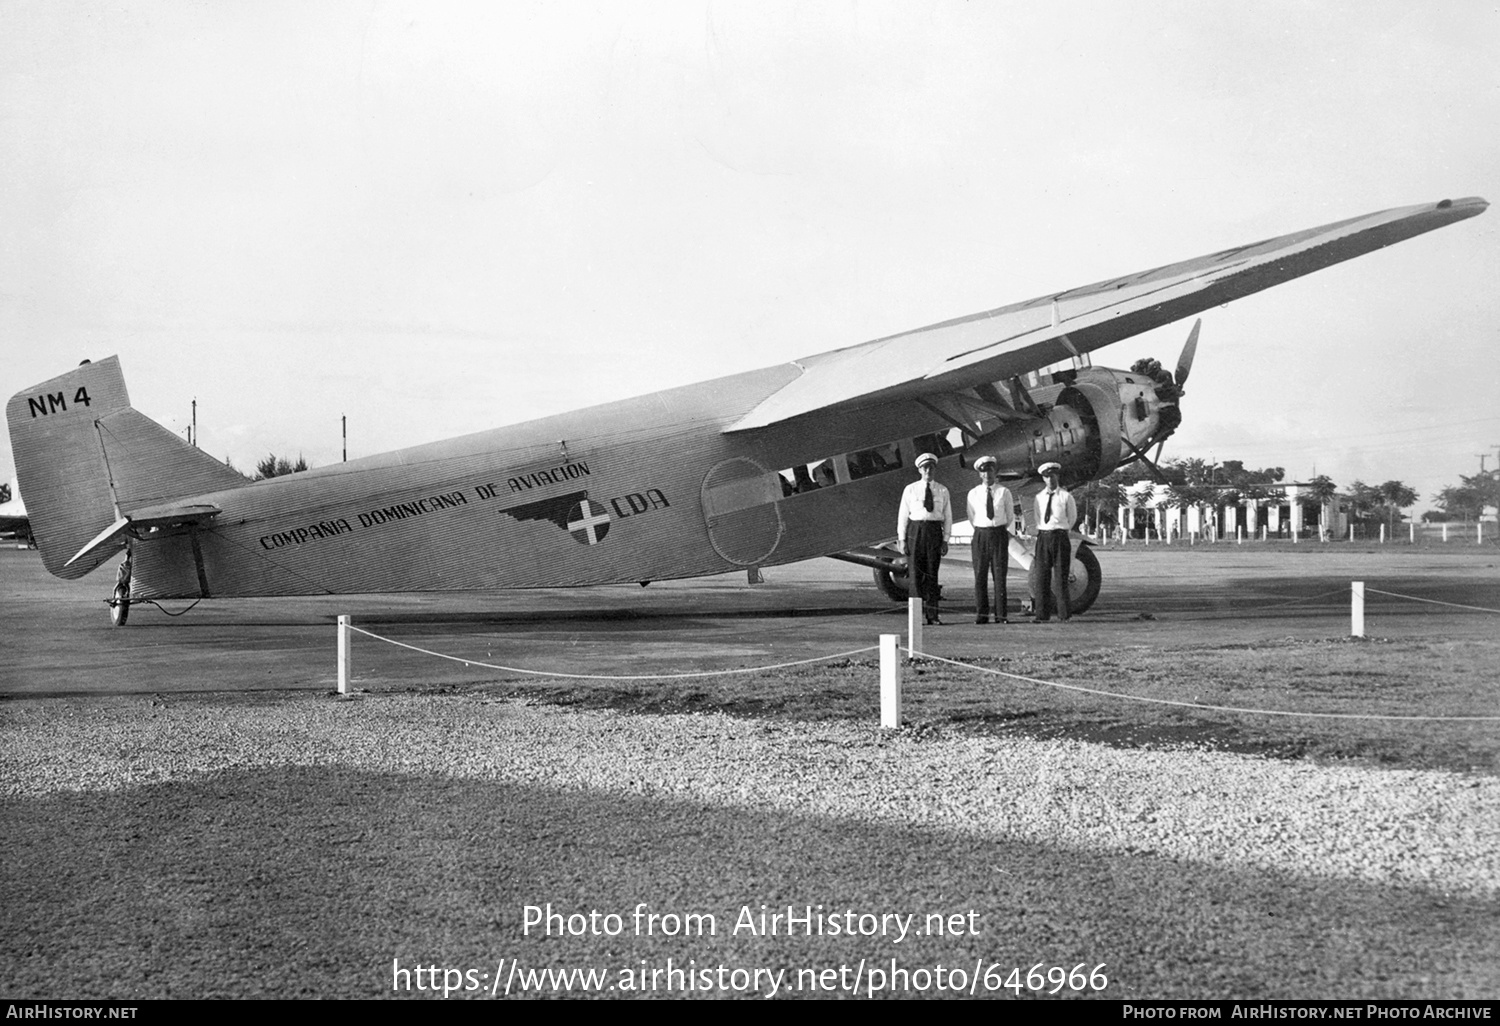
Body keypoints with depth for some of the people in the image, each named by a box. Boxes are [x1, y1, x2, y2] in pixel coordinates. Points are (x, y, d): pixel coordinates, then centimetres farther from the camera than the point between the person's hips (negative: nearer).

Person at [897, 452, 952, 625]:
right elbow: (903, 515, 4)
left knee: (932, 574, 2)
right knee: (916, 573, -2)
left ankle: (932, 615, 5)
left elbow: (947, 517, 8)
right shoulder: (910, 490, 4)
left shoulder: (942, 491, 8)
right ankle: (918, 614, 2)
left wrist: (945, 540, 2)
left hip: (934, 531, 1)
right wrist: (902, 540, -1)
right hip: (915, 530, -1)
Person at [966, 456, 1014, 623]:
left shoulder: (1004, 492, 2)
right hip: (980, 534, 1)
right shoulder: (973, 493, 5)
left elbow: (1010, 515, 13)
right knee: (980, 576, -1)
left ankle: (1000, 615, 0)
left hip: (1000, 534, -1)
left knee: (1000, 575, -1)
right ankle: (981, 614, 3)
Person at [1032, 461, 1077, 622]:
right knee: (1042, 577, 0)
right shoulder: (1039, 497, 8)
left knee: (1060, 576, -2)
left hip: (1060, 536, -3)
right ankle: (1042, 615, 4)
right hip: (1043, 537, 3)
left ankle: (1064, 615, 4)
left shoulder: (1066, 496, 0)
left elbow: (1072, 517, 13)